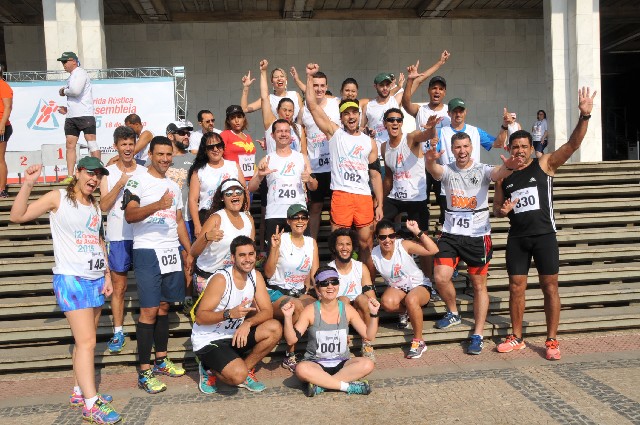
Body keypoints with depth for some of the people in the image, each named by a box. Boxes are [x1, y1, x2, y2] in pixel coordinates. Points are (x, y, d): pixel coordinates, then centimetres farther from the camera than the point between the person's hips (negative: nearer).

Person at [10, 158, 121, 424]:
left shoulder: (95, 206, 14)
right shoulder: (58, 197, -4)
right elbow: (17, 216, -10)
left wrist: (107, 276, 16)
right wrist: (28, 184, -22)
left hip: (96, 280, 7)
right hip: (71, 280, -7)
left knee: (85, 340, 12)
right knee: (86, 341, -11)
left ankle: (80, 392, 24)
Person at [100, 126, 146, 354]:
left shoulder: (144, 172, 5)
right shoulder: (108, 172, 3)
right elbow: (104, 205, -6)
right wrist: (120, 184, -15)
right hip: (118, 237, -1)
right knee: (118, 287, 6)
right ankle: (118, 332, 16)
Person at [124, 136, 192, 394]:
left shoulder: (174, 186, 17)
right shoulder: (138, 181, -3)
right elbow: (129, 215, -17)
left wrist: (190, 252, 15)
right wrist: (157, 205, -32)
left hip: (172, 252, 6)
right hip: (148, 252, -6)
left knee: (164, 307, 12)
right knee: (149, 310, -7)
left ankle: (161, 360, 24)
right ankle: (144, 372, 0)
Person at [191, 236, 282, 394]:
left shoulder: (255, 277, -2)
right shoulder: (221, 279, -21)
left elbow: (267, 311, -7)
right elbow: (199, 317, -22)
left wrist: (248, 323, -27)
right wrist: (229, 314, -38)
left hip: (234, 336, 6)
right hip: (207, 340, -6)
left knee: (275, 329, -15)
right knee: (238, 375, -29)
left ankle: (245, 370, 2)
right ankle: (211, 370, 5)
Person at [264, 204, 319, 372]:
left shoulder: (311, 242, 9)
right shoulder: (281, 239, -7)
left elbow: (315, 274, 8)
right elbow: (268, 273, -10)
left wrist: (307, 292, -11)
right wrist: (273, 248, -21)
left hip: (300, 293, 5)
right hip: (277, 293, -4)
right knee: (297, 307, -34)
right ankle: (289, 357, -17)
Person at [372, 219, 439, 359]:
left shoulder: (404, 245, -20)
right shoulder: (374, 255, -13)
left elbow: (433, 250, -27)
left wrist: (417, 232, -34)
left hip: (419, 286, -2)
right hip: (396, 288, 3)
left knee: (411, 299, -37)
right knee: (387, 302, -32)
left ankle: (418, 342, -18)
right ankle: (405, 311, 6)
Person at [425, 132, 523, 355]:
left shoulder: (482, 170, -1)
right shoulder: (447, 171, 3)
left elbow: (498, 173, -23)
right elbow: (434, 170, -20)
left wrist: (508, 167, -48)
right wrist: (430, 160, -45)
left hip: (478, 235, -1)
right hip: (450, 233, 1)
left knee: (479, 284, 4)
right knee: (441, 278, -10)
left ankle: (478, 335, 15)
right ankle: (453, 313, 20)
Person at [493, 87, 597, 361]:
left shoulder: (544, 164, 0)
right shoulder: (503, 176, 8)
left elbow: (573, 144, -13)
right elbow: (496, 208, 16)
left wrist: (584, 116, -26)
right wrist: (502, 211, -7)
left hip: (544, 235, -3)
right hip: (517, 238, 3)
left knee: (549, 287, 1)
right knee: (516, 287, 6)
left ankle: (552, 341, 12)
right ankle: (517, 338, 19)